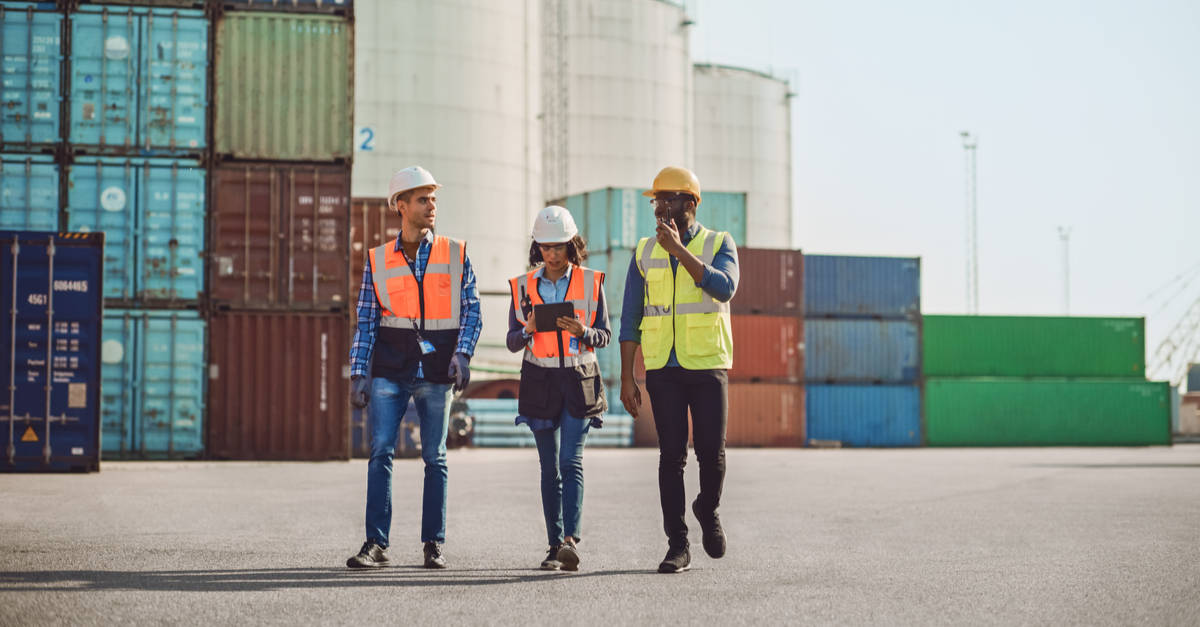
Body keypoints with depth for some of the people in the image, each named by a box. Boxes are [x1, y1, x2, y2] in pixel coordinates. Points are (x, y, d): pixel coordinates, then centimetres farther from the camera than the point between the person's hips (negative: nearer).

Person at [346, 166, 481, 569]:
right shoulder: (378, 260, 7)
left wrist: (462, 353, -11)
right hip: (389, 369, 0)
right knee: (381, 452, -7)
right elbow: (366, 321, 7)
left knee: (435, 458, 5)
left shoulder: (455, 254, 6)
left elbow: (471, 309, 4)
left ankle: (433, 544, 13)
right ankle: (376, 544, -4)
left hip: (436, 371, 0)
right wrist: (357, 374, 1)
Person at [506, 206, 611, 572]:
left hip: (580, 380, -2)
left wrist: (581, 331, -17)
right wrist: (530, 329, -16)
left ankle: (570, 539, -22)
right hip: (540, 381, 2)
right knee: (550, 468, 4)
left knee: (571, 461, -14)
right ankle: (556, 546, 9)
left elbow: (604, 336, 4)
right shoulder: (523, 286, 5)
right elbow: (512, 342, 6)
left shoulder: (591, 283, 2)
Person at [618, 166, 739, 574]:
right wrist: (627, 379, 2)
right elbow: (630, 319, 8)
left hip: (707, 365, -1)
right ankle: (677, 545, 3)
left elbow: (724, 288, -20)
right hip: (663, 369, 1)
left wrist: (679, 250, -19)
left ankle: (708, 510, 28)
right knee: (672, 455, -2)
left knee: (711, 453, -3)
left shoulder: (719, 244, 2)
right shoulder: (645, 252, 8)